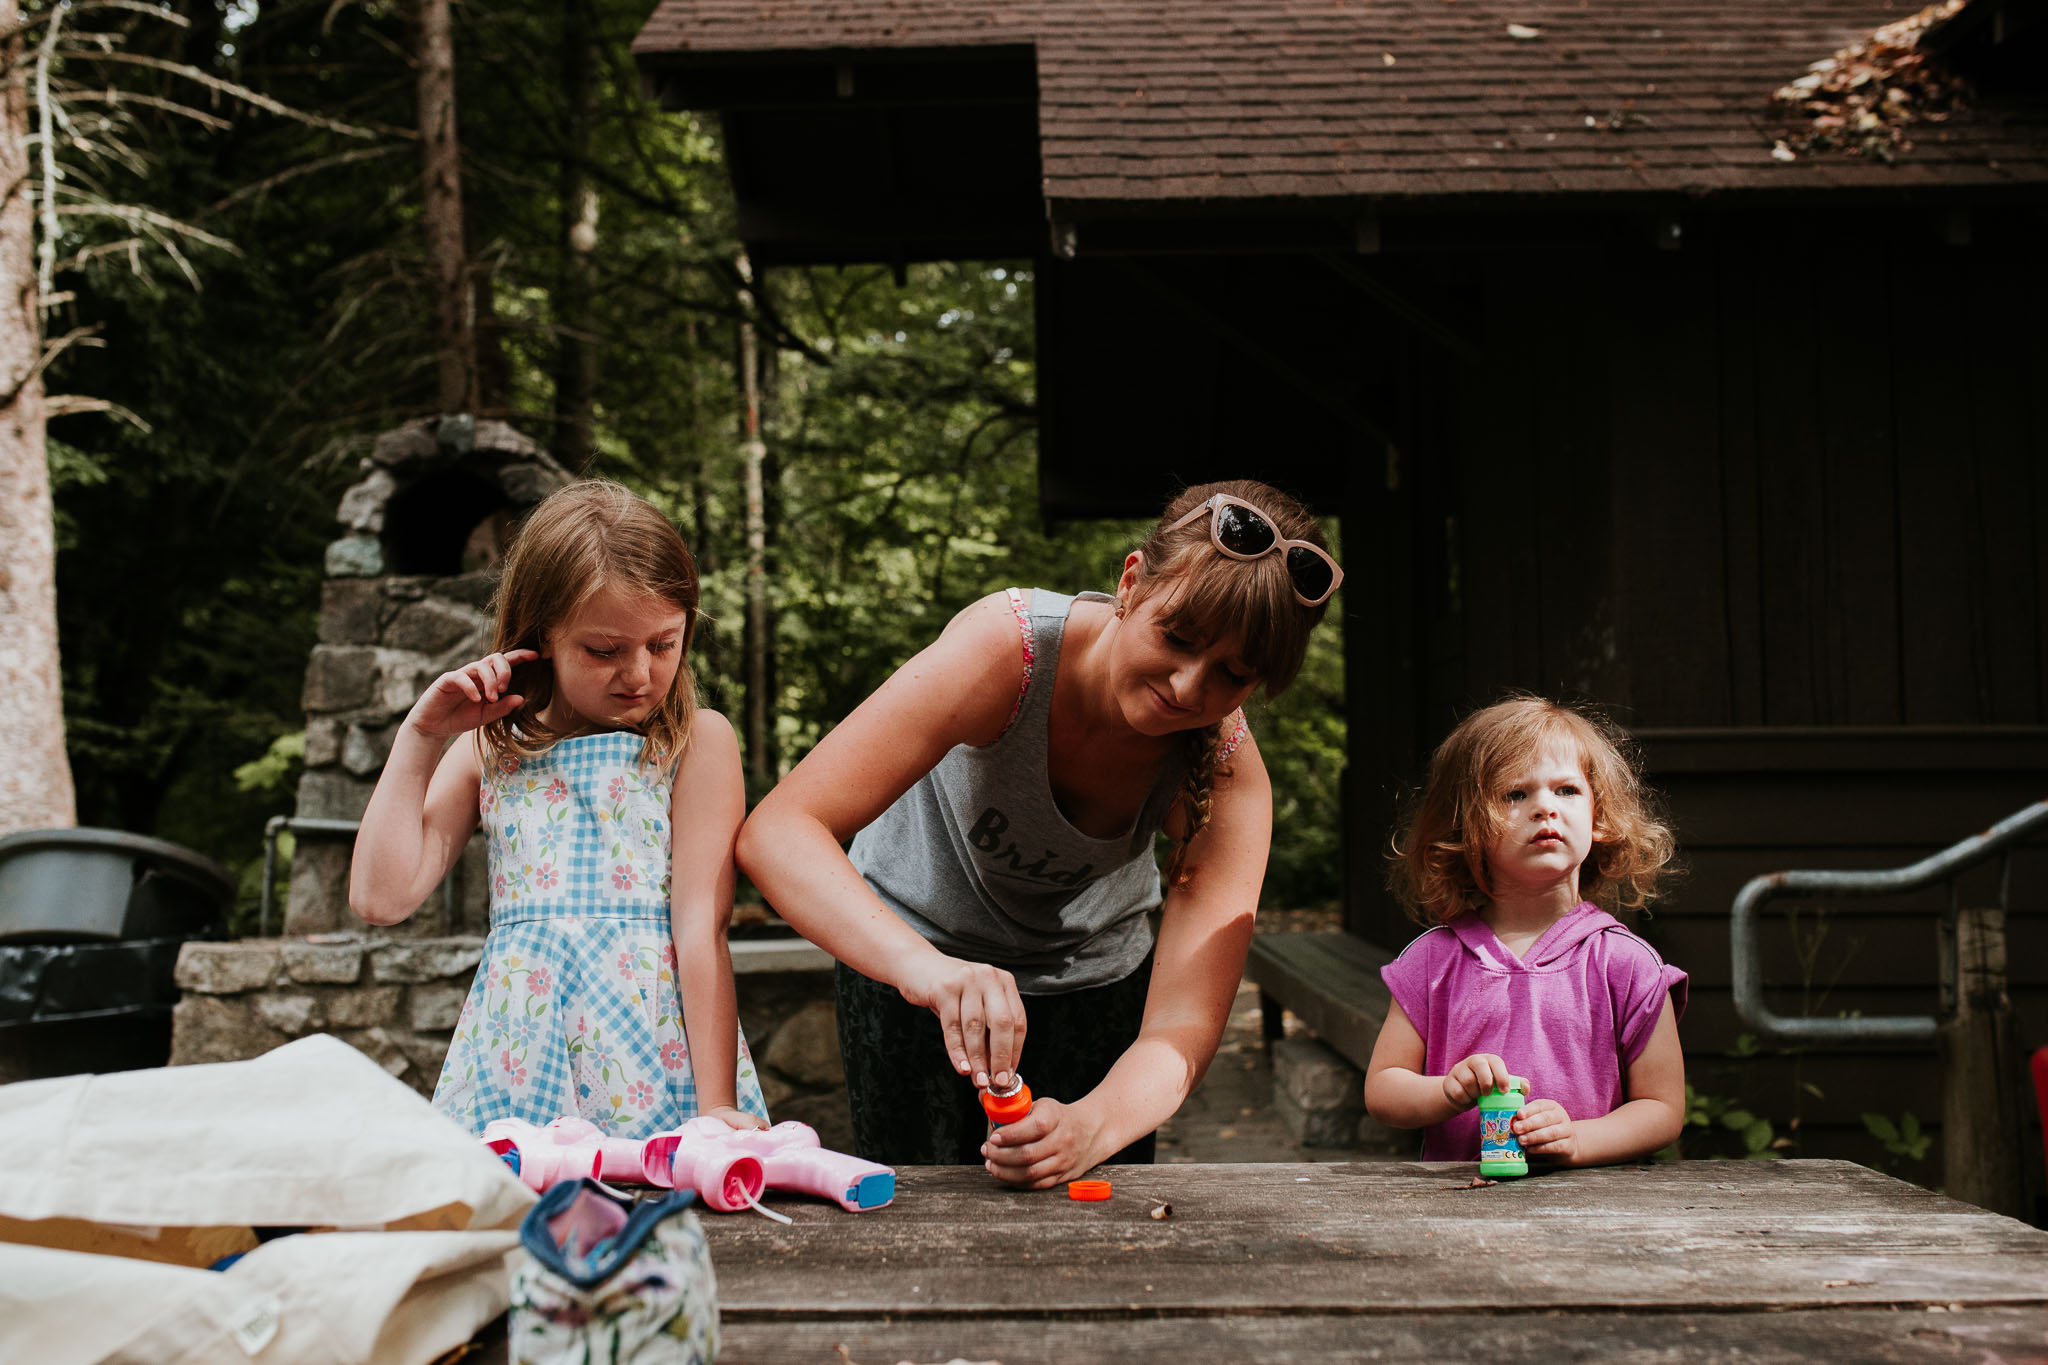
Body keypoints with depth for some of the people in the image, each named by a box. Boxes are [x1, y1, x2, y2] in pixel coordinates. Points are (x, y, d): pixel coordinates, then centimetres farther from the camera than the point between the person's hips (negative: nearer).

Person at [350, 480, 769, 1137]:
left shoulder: (698, 740, 1)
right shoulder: (488, 750, 11)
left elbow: (702, 929, -7)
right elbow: (381, 896, 4)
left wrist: (716, 1106, -13)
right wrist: (418, 738, 4)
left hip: (657, 1065, -3)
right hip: (513, 1066, 3)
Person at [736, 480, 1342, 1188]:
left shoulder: (1230, 775, -24)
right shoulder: (1008, 646, -34)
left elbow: (1183, 1028, -30)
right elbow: (776, 832, -40)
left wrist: (1093, 1125, -52)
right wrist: (921, 965, -57)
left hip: (1097, 968, 2)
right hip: (915, 947, -2)